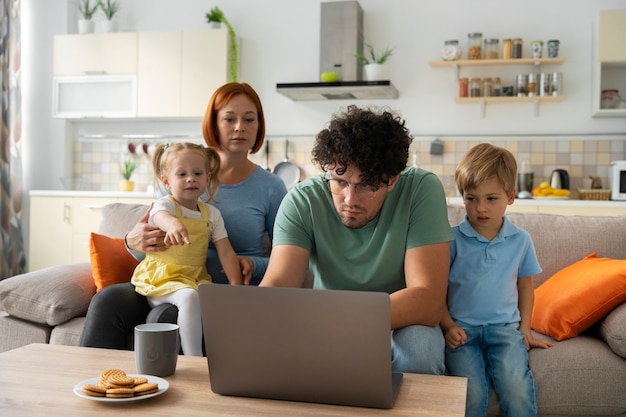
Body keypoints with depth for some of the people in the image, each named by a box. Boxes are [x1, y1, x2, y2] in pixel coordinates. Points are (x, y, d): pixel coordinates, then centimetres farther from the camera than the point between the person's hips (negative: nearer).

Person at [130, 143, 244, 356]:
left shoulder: (211, 213, 9)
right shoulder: (164, 204, -5)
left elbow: (226, 252, 6)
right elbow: (162, 217, -33)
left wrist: (236, 285, -6)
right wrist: (174, 225, -58)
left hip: (196, 279, 5)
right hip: (161, 280, -4)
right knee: (190, 296, -34)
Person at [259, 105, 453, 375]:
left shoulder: (421, 189, -21)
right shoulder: (302, 200, -16)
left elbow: (429, 301, -28)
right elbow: (277, 284, -25)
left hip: (402, 324, 0)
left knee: (418, 345, -33)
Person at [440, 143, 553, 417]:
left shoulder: (521, 240, 6)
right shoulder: (452, 239, -3)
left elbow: (525, 285, 17)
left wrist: (525, 328, 11)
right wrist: (448, 325, -10)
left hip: (505, 326, 2)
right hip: (462, 328, -2)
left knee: (517, 391, -23)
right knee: (472, 393, -23)